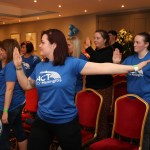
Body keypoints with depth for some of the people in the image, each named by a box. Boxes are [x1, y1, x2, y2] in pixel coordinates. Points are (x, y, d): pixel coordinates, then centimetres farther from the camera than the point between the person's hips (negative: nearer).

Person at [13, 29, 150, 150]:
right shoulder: (40, 66, 3)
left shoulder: (72, 63, -15)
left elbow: (101, 67, -22)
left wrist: (133, 68, -25)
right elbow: (27, 85, 16)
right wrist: (19, 66, 3)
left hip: (67, 121, -4)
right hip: (42, 121, 5)